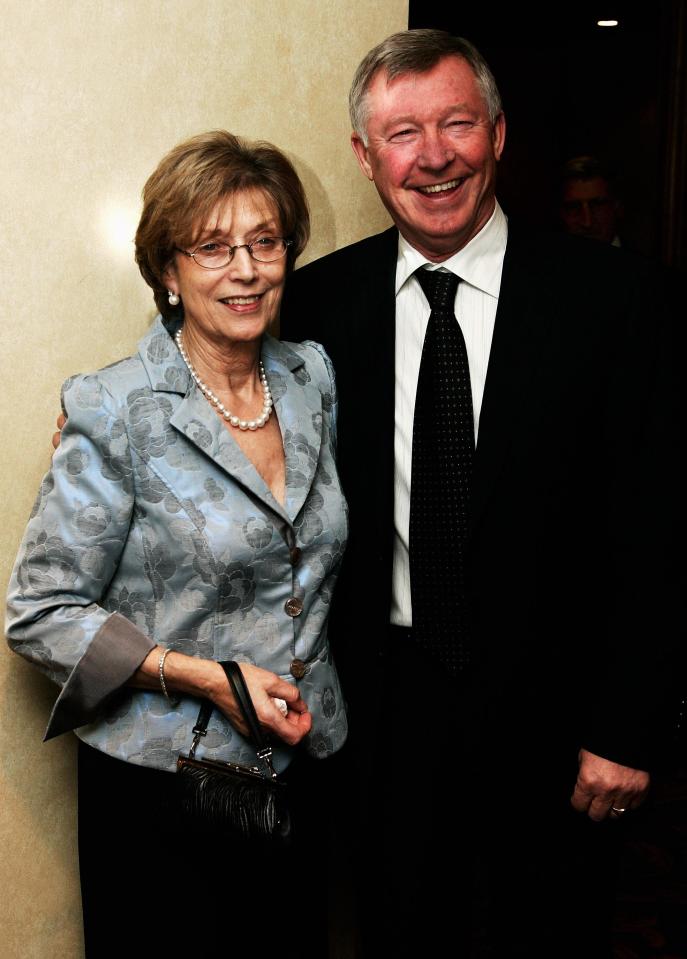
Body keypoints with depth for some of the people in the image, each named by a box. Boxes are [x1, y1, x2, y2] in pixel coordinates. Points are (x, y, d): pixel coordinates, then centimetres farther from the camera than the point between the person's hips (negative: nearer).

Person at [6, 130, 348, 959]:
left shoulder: (313, 377, 2)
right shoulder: (115, 414, -15)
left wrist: (307, 700, 7)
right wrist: (205, 677, -19)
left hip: (297, 763, 5)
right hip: (158, 790, -5)